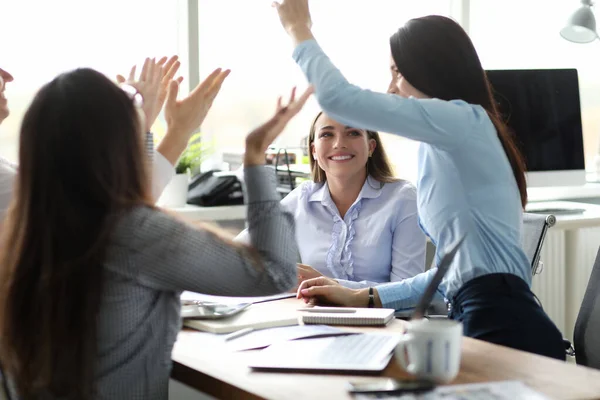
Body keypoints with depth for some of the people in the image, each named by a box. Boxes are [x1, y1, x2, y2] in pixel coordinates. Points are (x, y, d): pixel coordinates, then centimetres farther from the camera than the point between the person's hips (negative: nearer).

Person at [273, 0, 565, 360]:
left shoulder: (464, 120, -7)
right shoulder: (446, 147, 21)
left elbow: (338, 98, -11)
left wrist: (299, 30, 7)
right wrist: (366, 298, 18)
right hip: (486, 322, 9)